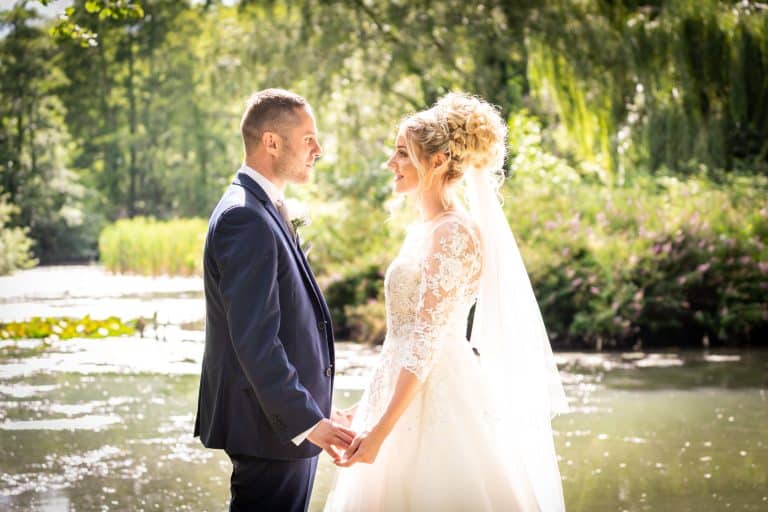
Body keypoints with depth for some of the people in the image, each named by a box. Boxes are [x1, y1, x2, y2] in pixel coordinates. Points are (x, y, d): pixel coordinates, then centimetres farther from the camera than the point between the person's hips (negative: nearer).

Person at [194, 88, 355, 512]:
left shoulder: (263, 210, 13)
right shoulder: (245, 217, -19)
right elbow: (253, 339, -24)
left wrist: (313, 412, 21)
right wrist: (306, 421, -24)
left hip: (290, 419, 10)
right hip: (272, 425, -10)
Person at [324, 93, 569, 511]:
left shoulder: (453, 234, -16)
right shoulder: (424, 228, 12)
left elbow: (426, 342, -21)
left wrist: (382, 430, -23)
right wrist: (372, 407, 20)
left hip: (437, 401, -9)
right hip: (409, 394, 9)